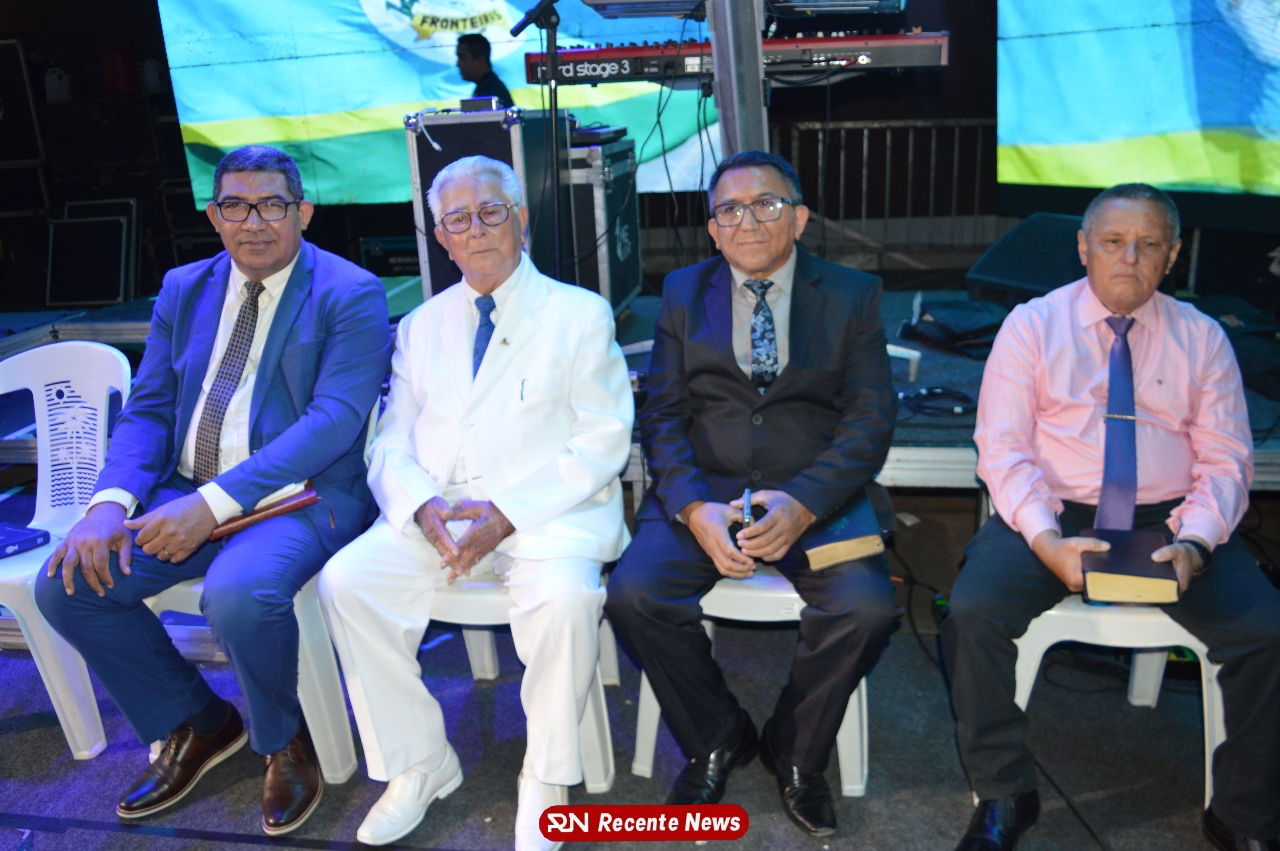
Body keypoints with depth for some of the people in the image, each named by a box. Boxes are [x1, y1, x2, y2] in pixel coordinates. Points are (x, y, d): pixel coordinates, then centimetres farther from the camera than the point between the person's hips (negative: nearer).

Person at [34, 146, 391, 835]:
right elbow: (147, 410, 11)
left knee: (238, 594, -33)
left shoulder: (350, 295, -6)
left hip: (304, 494, -6)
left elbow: (335, 418, -17)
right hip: (188, 495, 7)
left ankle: (285, 743, 0)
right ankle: (195, 725, 14)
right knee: (66, 584, -8)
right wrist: (111, 502, -9)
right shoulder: (184, 290, 14)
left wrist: (216, 502, -23)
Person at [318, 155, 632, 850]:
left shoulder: (581, 314, 6)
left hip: (546, 511, -3)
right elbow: (392, 444, 13)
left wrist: (508, 515, -15)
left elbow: (602, 443, -3)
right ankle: (419, 764, -3)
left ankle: (546, 780, -10)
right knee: (345, 581, -21)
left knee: (564, 594, -34)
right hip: (434, 513, 4)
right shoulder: (421, 326, 19)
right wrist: (422, 505, -11)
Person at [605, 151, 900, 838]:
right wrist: (695, 509, -14)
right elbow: (662, 415, 4)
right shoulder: (683, 293, 11)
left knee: (867, 607, -27)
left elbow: (870, 420, -2)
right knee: (633, 594, -24)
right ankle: (716, 740, 5)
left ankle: (795, 754, 4)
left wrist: (803, 504, -19)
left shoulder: (852, 295, 7)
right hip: (703, 491, 1)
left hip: (816, 495, -1)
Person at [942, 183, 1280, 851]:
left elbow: (1225, 462, 6)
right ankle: (1004, 797, -6)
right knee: (974, 611, -27)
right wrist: (1045, 539, -21)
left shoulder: (1202, 338, 10)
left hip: (1167, 524, 2)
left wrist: (1195, 542, -15)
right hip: (1052, 517, -2)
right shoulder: (1032, 325, 4)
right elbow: (1002, 447, -5)